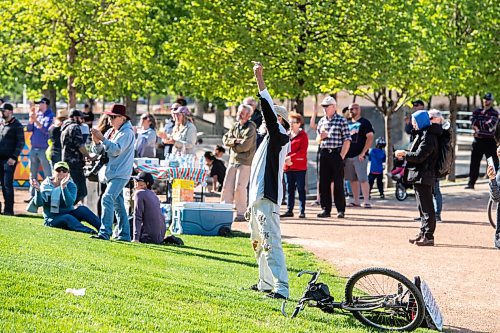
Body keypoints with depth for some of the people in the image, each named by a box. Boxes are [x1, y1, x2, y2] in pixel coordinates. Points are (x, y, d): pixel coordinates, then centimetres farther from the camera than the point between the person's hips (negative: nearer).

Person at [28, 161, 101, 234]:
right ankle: (90, 231, -56)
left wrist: (63, 187, -31)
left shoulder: (70, 185, 0)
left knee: (82, 209, -26)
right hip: (52, 219, -2)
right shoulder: (46, 185, 1)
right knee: (67, 217, -33)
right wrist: (37, 190, -27)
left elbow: (69, 203, -19)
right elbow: (39, 204, -11)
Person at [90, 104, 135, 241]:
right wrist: (96, 142, -10)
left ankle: (105, 232, -28)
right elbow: (98, 151, 11)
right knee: (118, 204, 13)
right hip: (111, 173, 9)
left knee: (107, 199, -22)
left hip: (120, 174, -9)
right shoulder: (110, 131, 14)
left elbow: (116, 150, -22)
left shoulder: (127, 132, -10)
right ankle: (124, 234, 20)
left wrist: (102, 138, -26)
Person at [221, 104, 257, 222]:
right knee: (227, 186, 4)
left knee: (239, 188, -8)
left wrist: (233, 145, -3)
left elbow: (245, 146, -17)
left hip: (245, 161, -7)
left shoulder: (250, 128, -9)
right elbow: (225, 139, 5)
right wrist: (235, 140, -13)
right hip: (233, 160, 7)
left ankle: (241, 213, 0)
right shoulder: (235, 126, 13)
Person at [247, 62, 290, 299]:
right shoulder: (268, 140, 23)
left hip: (267, 199, -11)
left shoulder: (279, 136, -6)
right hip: (258, 199, 11)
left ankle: (281, 287, -25)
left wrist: (260, 79, -21)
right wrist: (251, 205, 26)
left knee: (271, 242, -18)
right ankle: (266, 283, 28)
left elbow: (269, 110, -19)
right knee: (259, 243, 18)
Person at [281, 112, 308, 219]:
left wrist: (291, 158, -21)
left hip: (299, 167, -5)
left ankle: (302, 211, -1)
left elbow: (302, 151, -12)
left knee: (300, 189, -3)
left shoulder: (303, 135, -4)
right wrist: (286, 159, -4)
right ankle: (289, 210, 12)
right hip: (288, 166, 5)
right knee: (289, 189, 8)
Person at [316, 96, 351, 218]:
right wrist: (321, 137, -3)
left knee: (338, 183, -3)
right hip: (324, 154, 5)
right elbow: (318, 140, 21)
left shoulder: (341, 120, -3)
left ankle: (341, 210, 3)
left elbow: (347, 140, -7)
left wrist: (342, 155, -13)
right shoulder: (322, 121, 14)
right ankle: (326, 209, 10)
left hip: (337, 154, -5)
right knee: (323, 182, 5)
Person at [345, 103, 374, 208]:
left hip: (359, 156, -7)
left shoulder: (364, 123, -2)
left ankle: (366, 201, -12)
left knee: (363, 179, -11)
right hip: (348, 156, 7)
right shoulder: (348, 124, 19)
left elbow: (370, 137, -10)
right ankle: (356, 201, 13)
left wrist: (363, 152, -17)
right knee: (353, 180, 8)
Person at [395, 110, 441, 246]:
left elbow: (419, 156, -21)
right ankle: (423, 233, 24)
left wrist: (404, 154, -9)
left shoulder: (428, 137, -16)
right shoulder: (422, 134, 17)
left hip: (423, 177, -11)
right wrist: (405, 154, 10)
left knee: (426, 207, -8)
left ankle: (428, 236, -7)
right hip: (419, 176, 11)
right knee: (423, 207, 17)